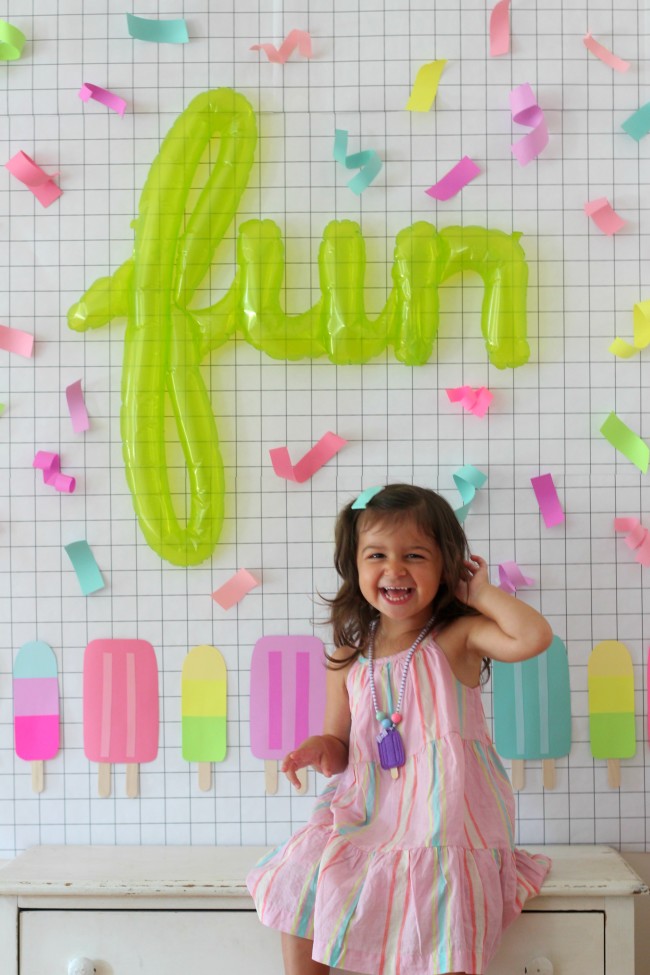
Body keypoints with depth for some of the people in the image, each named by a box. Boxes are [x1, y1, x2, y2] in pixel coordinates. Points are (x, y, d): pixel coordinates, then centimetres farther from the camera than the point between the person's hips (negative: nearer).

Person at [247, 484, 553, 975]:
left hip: (442, 821, -4)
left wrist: (481, 593, -11)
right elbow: (341, 748, 14)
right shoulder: (349, 660, 6)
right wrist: (320, 749, -10)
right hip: (366, 818, 4)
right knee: (297, 886, -5)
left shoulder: (457, 637, -4)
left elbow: (533, 636, -24)